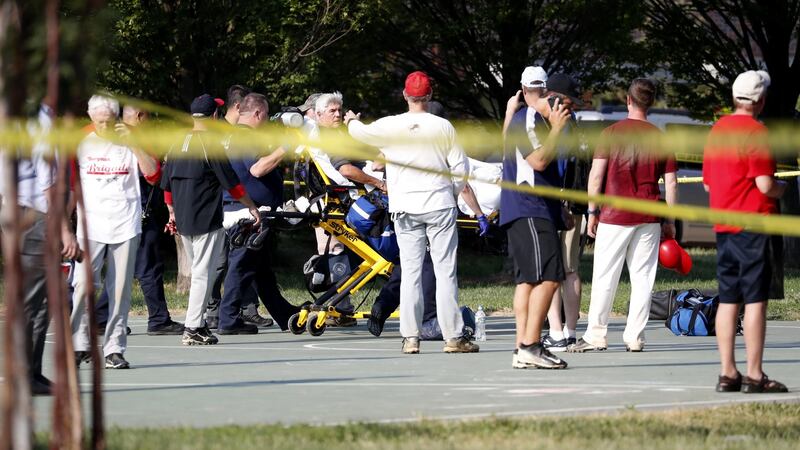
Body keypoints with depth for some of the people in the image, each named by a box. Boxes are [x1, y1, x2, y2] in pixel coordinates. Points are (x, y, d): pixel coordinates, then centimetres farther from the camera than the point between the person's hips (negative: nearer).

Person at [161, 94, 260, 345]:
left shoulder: (178, 144, 9)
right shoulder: (211, 145, -13)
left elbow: (167, 183, 15)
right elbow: (231, 183, -11)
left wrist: (172, 212, 25)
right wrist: (252, 207, 0)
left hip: (183, 220, 7)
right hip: (206, 221, -7)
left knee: (200, 270, 18)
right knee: (203, 273, -4)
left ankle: (198, 323, 17)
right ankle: (193, 329, -8)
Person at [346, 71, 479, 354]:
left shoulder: (390, 126, -3)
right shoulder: (443, 127, -2)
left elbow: (360, 133, 14)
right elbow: (460, 169, 1)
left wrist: (352, 121, 36)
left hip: (405, 208, 1)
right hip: (440, 205, -1)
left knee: (410, 272, 4)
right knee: (445, 271, 0)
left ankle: (410, 337, 1)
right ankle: (453, 336, -2)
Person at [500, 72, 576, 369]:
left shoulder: (537, 121, 23)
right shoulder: (528, 120, -10)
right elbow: (539, 160, -19)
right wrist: (556, 129, -14)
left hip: (538, 212, 11)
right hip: (529, 213, -11)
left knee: (528, 279, 6)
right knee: (548, 277, -16)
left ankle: (523, 349, 4)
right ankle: (530, 347, -19)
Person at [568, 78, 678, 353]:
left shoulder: (611, 133, -3)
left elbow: (596, 175, -6)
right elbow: (671, 183, 5)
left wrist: (593, 211, 1)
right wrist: (670, 221, 11)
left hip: (614, 217, -2)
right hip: (649, 218, 2)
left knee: (604, 278, 1)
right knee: (642, 279, 6)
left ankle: (595, 336, 0)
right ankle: (635, 337, 5)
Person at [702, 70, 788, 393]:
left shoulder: (717, 129, 12)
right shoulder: (755, 132, -12)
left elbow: (708, 183, 18)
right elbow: (765, 184, -17)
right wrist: (782, 189, 2)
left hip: (723, 226, 8)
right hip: (753, 226, -7)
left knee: (728, 300, 9)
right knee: (755, 300, -5)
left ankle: (727, 373, 9)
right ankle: (754, 376, -6)